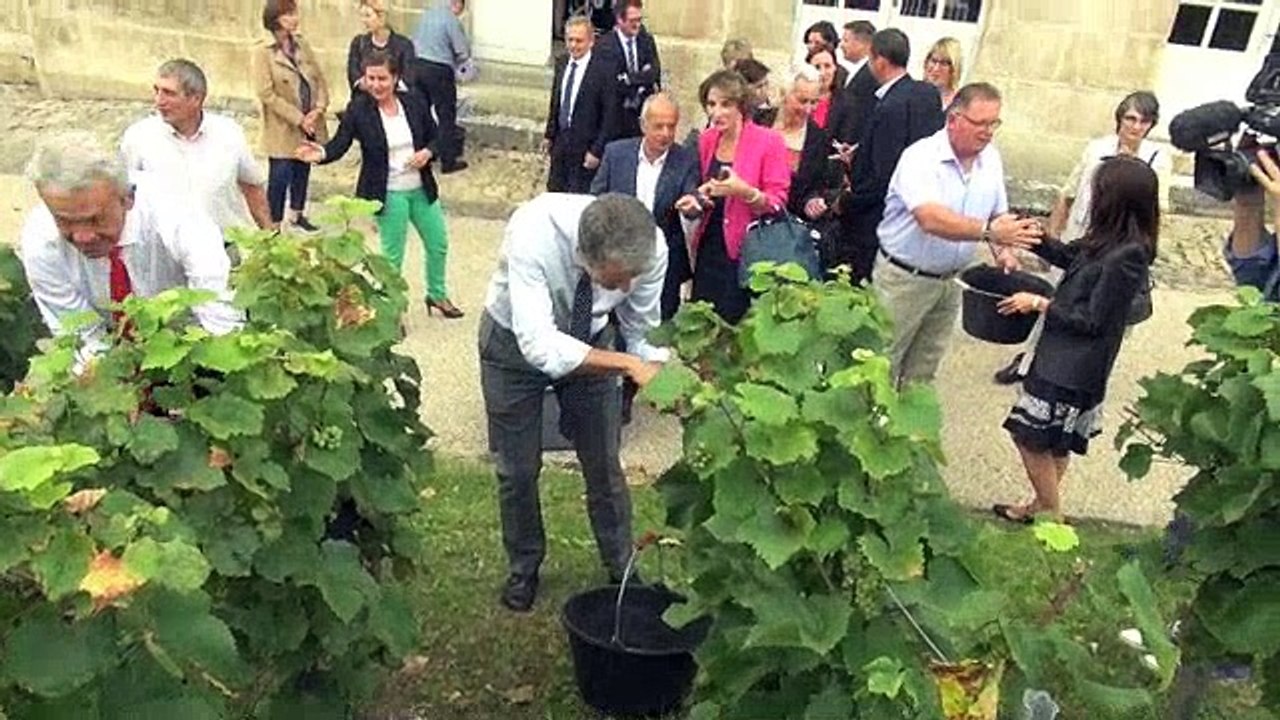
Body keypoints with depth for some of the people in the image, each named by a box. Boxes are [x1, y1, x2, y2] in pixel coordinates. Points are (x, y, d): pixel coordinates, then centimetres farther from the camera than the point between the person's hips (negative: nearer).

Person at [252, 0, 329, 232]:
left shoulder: (302, 44, 7)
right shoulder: (263, 52, -10)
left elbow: (320, 78, 7)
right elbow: (266, 94, -14)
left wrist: (319, 108, -10)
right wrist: (298, 119, -17)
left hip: (309, 126, 6)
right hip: (282, 130, -5)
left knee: (302, 172, 17)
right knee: (279, 177, -1)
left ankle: (297, 215, 35)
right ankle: (273, 226, 9)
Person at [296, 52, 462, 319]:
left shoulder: (414, 102, -4)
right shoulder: (358, 109, -12)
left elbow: (434, 137, 6)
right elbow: (340, 144, -15)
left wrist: (428, 152, -15)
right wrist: (322, 153, -36)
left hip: (421, 189, 4)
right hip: (388, 194, -4)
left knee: (439, 244, 18)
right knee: (392, 255, 7)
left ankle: (437, 295, 42)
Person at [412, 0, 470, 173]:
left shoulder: (427, 14, 9)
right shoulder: (452, 21, -12)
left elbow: (415, 41, 17)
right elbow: (464, 53, -11)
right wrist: (452, 62, 10)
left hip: (418, 66, 7)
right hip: (439, 70, -7)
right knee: (446, 117, 3)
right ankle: (448, 162, 7)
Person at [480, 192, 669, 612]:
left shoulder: (652, 248, -30)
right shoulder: (533, 233, -41)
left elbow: (643, 332, -14)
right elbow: (539, 347, -43)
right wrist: (626, 364, -46)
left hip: (590, 339, 2)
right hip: (518, 341, -2)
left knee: (604, 464, 11)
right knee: (517, 469, 10)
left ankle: (621, 568, 35)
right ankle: (524, 568, 36)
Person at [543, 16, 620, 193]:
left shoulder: (604, 70, -15)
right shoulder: (561, 64, 6)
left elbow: (610, 115, -14)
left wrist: (597, 151, -15)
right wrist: (549, 135, 13)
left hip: (585, 148, -6)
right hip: (561, 144, 6)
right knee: (554, 195, 12)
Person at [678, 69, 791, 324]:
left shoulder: (768, 141, -9)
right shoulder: (706, 140, 8)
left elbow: (777, 205, -9)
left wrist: (744, 191, -25)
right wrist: (696, 202, 1)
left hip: (745, 255, -5)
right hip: (708, 251, 5)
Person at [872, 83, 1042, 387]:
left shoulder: (991, 159, 1)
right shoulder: (921, 157, -22)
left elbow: (998, 213, 12)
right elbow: (931, 219, -37)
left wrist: (1002, 250, -9)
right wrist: (989, 231, -47)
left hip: (950, 280, 7)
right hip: (904, 277, -6)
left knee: (923, 370, 17)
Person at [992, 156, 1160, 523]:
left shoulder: (1126, 258, -25)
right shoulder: (1109, 242, 1)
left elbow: (1092, 320, -20)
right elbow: (1068, 255, 18)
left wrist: (1040, 304, -13)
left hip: (1074, 366, -9)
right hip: (1065, 356, 9)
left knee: (1031, 436, 1)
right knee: (1054, 441, 21)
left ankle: (1051, 515, 16)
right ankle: (1044, 505, 36)